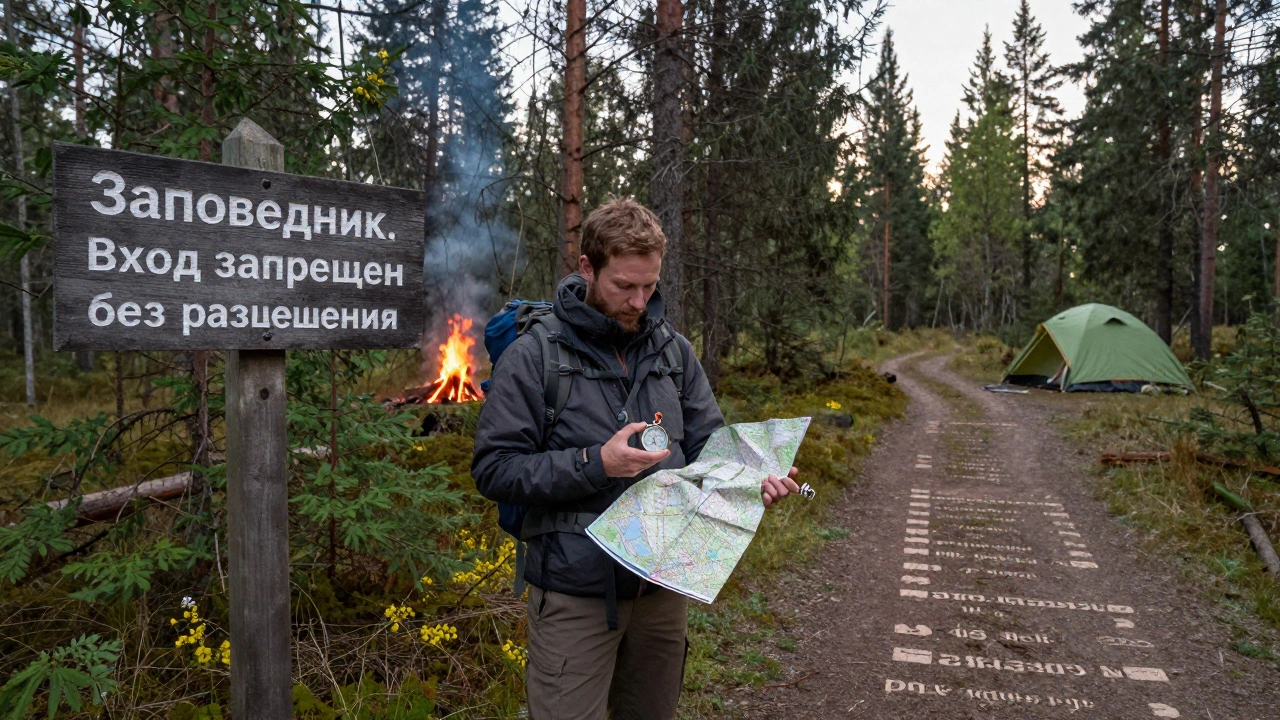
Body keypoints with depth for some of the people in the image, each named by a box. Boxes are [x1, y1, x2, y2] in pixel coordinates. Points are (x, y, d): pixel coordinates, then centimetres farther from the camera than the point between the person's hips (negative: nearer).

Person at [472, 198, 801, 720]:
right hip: (576, 593, -5)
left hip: (663, 586, 5)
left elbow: (708, 445, 9)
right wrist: (595, 464, -23)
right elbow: (493, 469, -13)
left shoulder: (673, 350, 5)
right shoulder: (534, 356, -11)